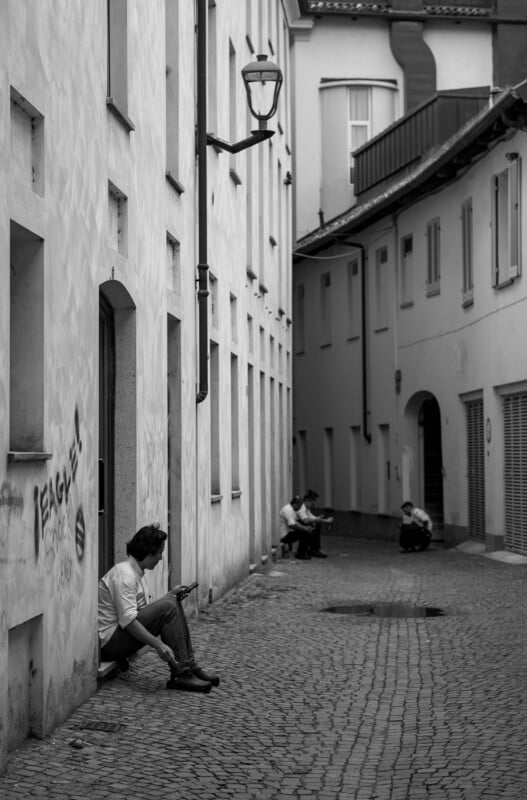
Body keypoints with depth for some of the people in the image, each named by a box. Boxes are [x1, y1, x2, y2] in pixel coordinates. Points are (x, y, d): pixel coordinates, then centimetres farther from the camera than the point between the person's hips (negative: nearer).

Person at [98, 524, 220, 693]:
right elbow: (128, 620, -27)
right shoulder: (124, 574, -19)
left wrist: (170, 595, 9)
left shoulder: (136, 572, 14)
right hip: (109, 639, -10)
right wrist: (158, 644, -32)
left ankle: (190, 665, -1)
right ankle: (181, 674, -19)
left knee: (173, 604, 4)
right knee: (167, 608, -20)